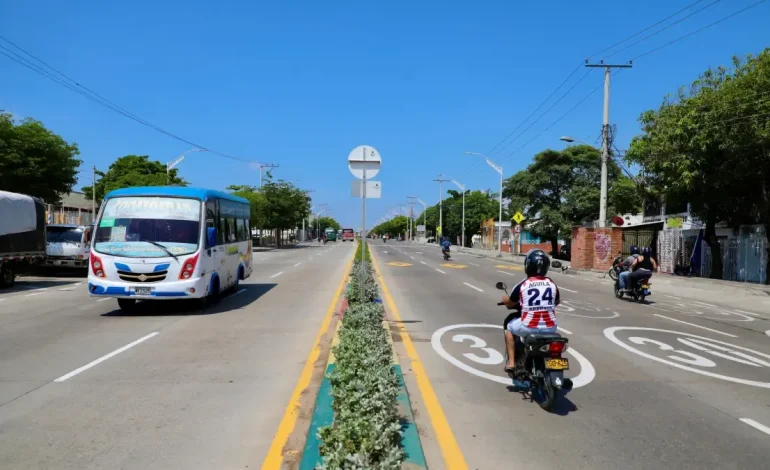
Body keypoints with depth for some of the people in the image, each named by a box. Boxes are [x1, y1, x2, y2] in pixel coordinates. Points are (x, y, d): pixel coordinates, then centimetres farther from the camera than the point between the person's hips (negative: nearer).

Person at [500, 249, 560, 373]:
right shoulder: (552, 283, 2)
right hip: (550, 327, 3)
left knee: (509, 327, 26)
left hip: (529, 327, -3)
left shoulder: (522, 285, -7)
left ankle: (511, 362, 19)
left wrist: (506, 300, 30)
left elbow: (509, 303, 7)